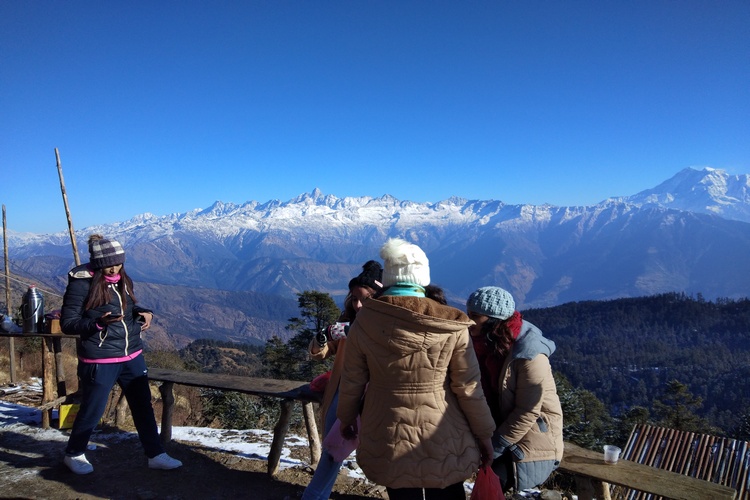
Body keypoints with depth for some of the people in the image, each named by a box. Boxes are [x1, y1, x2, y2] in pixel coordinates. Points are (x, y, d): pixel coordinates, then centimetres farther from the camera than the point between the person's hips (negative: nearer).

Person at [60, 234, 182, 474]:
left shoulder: (123, 280, 5)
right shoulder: (81, 283, -12)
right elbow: (67, 323, -11)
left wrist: (144, 312, -2)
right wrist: (98, 323, -27)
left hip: (132, 356, 6)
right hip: (100, 361, -5)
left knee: (143, 406, 10)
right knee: (92, 410, 9)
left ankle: (156, 455, 21)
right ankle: (74, 454, 35)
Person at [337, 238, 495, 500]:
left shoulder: (365, 322, -12)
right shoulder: (451, 325, -15)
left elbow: (352, 382, -3)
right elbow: (468, 387, -9)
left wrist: (347, 418, 16)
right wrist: (484, 434, 5)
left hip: (390, 439, 1)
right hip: (444, 440, 0)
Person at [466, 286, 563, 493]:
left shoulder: (530, 356, -21)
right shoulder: (486, 346, -1)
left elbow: (526, 414, -21)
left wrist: (492, 449, -20)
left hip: (532, 447, -6)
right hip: (500, 433, 6)